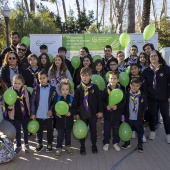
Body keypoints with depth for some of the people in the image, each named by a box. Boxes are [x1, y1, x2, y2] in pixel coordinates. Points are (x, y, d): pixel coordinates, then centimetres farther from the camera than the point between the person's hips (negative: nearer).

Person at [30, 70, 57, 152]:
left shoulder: (52, 89, -5)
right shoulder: (36, 89, -3)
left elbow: (55, 101, -2)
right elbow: (32, 101, -4)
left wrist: (51, 110, -13)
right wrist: (32, 113, -8)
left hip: (49, 115, -1)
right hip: (38, 115, 1)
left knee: (50, 130, 12)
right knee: (39, 130, 15)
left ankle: (49, 144, 29)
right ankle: (39, 143, 32)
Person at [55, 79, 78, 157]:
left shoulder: (71, 98, -4)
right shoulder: (58, 98, -6)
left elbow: (76, 109, -5)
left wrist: (71, 112, -21)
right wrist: (56, 113, -22)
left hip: (69, 120, 1)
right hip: (60, 120, -1)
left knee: (68, 134, 17)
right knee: (60, 135, 5)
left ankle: (68, 146, 34)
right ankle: (58, 148, 16)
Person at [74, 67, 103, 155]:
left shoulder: (94, 87, -5)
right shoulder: (78, 88, -3)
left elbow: (99, 99, -1)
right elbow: (76, 101, -1)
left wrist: (100, 111, -2)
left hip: (93, 113, 0)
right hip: (82, 113, 0)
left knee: (93, 129, 12)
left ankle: (94, 145, 30)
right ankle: (82, 146, 25)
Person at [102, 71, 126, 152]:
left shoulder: (120, 90, -6)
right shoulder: (106, 90, -5)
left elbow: (123, 103, -4)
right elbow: (102, 101, -2)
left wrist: (117, 106, -20)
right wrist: (106, 106, -19)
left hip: (117, 114, 0)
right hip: (107, 114, 0)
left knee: (116, 129, 12)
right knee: (106, 129, 11)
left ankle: (115, 143, 30)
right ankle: (106, 143, 27)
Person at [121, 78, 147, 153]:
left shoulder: (142, 95, -4)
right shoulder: (127, 95, -5)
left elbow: (145, 106, 3)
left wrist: (142, 113, -6)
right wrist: (124, 114, -1)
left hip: (138, 118, 0)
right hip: (129, 117, 1)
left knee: (140, 131, 10)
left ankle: (140, 144, 26)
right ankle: (127, 143, 33)